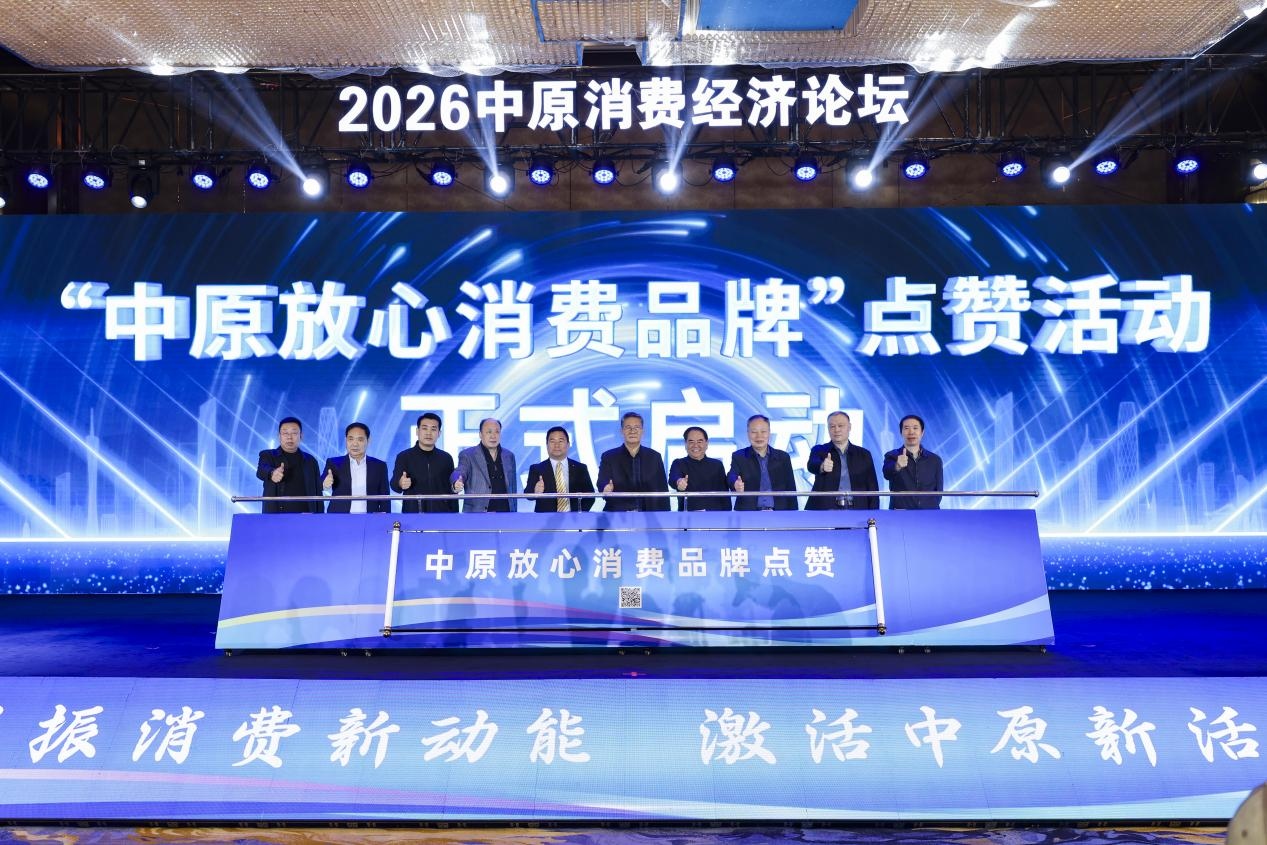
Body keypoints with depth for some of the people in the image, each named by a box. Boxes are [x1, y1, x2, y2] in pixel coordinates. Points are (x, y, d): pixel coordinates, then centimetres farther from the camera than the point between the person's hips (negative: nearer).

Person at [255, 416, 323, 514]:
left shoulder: (310, 461, 14)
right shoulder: (268, 456, 8)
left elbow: (317, 493, 14)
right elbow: (261, 471, -15)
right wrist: (272, 473, -38)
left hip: (305, 517, 2)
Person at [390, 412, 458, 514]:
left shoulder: (446, 458, 10)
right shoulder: (404, 457, 3)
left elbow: (452, 492, 12)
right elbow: (394, 483, -9)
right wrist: (400, 484, -31)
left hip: (441, 514, 2)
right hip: (412, 513, -2)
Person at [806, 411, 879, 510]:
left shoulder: (864, 455, 13)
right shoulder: (819, 450, 7)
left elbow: (872, 488, 12)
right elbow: (812, 465, -16)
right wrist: (822, 466, -39)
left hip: (857, 510, 2)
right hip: (826, 510, -2)